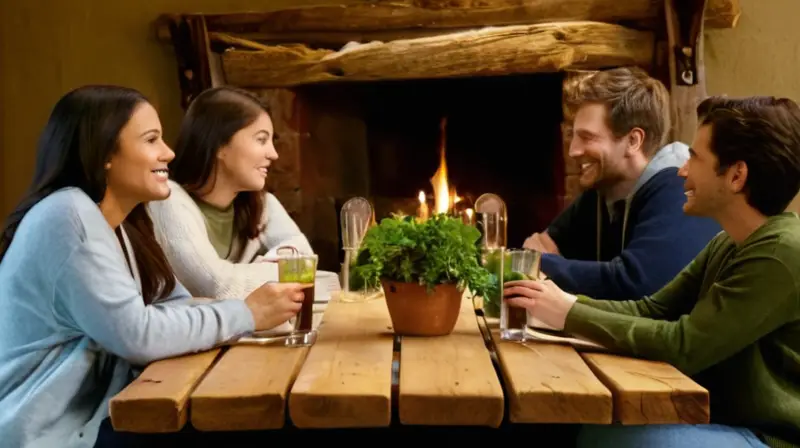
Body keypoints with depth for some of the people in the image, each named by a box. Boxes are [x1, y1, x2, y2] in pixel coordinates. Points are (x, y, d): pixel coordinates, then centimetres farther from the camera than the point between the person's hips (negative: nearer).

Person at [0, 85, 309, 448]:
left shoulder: (122, 225, 9)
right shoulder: (68, 216, -20)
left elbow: (178, 307, 1)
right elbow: (137, 335, -25)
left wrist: (261, 309, -15)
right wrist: (247, 314, -18)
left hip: (91, 415, 8)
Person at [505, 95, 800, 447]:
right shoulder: (727, 245, 7)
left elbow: (684, 345, -25)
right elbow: (652, 309, 4)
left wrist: (569, 314, -19)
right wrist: (566, 301, -11)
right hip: (726, 419, 7)